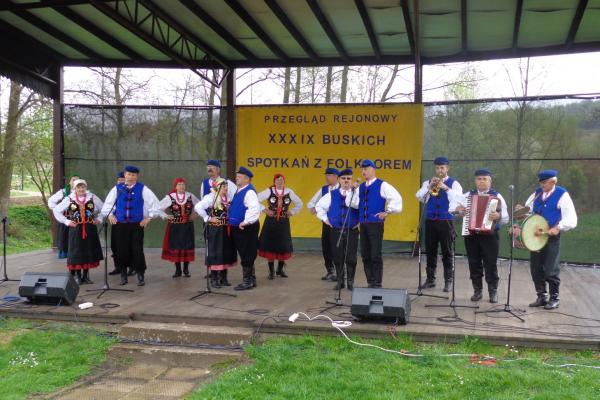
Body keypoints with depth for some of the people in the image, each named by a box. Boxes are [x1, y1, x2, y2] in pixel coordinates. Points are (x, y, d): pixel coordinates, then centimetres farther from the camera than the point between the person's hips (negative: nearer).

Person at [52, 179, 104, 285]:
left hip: (90, 229, 1)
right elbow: (56, 210, 5)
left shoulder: (92, 198, 2)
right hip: (75, 229, -1)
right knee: (76, 252, 1)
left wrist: (99, 219, 2)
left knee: (89, 251, 6)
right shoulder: (69, 199, 0)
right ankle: (77, 276, 11)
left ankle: (86, 275, 18)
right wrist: (66, 222, -1)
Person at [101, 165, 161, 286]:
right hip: (120, 225, 2)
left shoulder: (143, 189, 0)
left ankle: (140, 276, 9)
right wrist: (110, 215, 7)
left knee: (137, 250, -2)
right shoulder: (117, 189, 5)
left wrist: (148, 218, -1)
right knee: (121, 250, 5)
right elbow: (108, 203, 16)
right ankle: (123, 275, 20)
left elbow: (155, 204, 2)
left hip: (137, 225, -2)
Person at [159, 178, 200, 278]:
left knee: (187, 246, 4)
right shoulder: (170, 197, -6)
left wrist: (194, 214, 3)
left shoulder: (190, 196, 0)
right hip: (175, 226, -1)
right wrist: (165, 216, -8)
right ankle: (177, 270, 15)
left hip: (187, 226, 1)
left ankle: (186, 270, 16)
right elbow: (158, 207, -4)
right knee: (175, 247, 3)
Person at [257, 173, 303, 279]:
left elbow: (299, 204, 14)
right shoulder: (269, 191, -5)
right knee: (269, 245, 0)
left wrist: (292, 212, 4)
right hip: (270, 222, -2)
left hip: (284, 222, 2)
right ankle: (271, 271, 11)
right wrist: (264, 210, -8)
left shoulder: (289, 192, 2)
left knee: (283, 246, 4)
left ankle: (280, 269, 22)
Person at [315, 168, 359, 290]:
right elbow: (319, 206, 17)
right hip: (335, 231, 2)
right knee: (338, 257, 7)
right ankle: (340, 281, 19)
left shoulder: (357, 193, -1)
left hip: (352, 230, -2)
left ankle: (350, 281, 13)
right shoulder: (332, 195, 6)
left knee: (351, 257, 0)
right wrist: (325, 219, 9)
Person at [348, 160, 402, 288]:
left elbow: (396, 198, -10)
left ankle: (377, 284, 4)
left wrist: (387, 212, -8)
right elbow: (354, 204, 8)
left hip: (376, 224, -6)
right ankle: (370, 283, 18)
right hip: (363, 224, 6)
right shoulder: (361, 187, 14)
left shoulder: (382, 185, -3)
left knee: (376, 255, -4)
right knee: (365, 255, 8)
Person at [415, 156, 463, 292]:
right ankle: (430, 279, 16)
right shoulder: (428, 182, 11)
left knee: (447, 252, 1)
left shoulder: (454, 183, 3)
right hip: (430, 221, 3)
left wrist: (446, 188, -21)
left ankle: (448, 281, 7)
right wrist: (430, 187, -13)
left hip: (446, 221, -3)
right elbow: (419, 197, -2)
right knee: (430, 251, 7)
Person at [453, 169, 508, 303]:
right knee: (474, 264, 8)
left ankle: (493, 292, 8)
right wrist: (457, 208, -9)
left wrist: (498, 215, -28)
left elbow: (506, 217, -6)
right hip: (471, 235, 3)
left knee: (491, 264, -1)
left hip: (490, 235, -3)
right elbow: (453, 203, 13)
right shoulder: (468, 195, 10)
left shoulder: (497, 196, 1)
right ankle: (477, 291, 17)